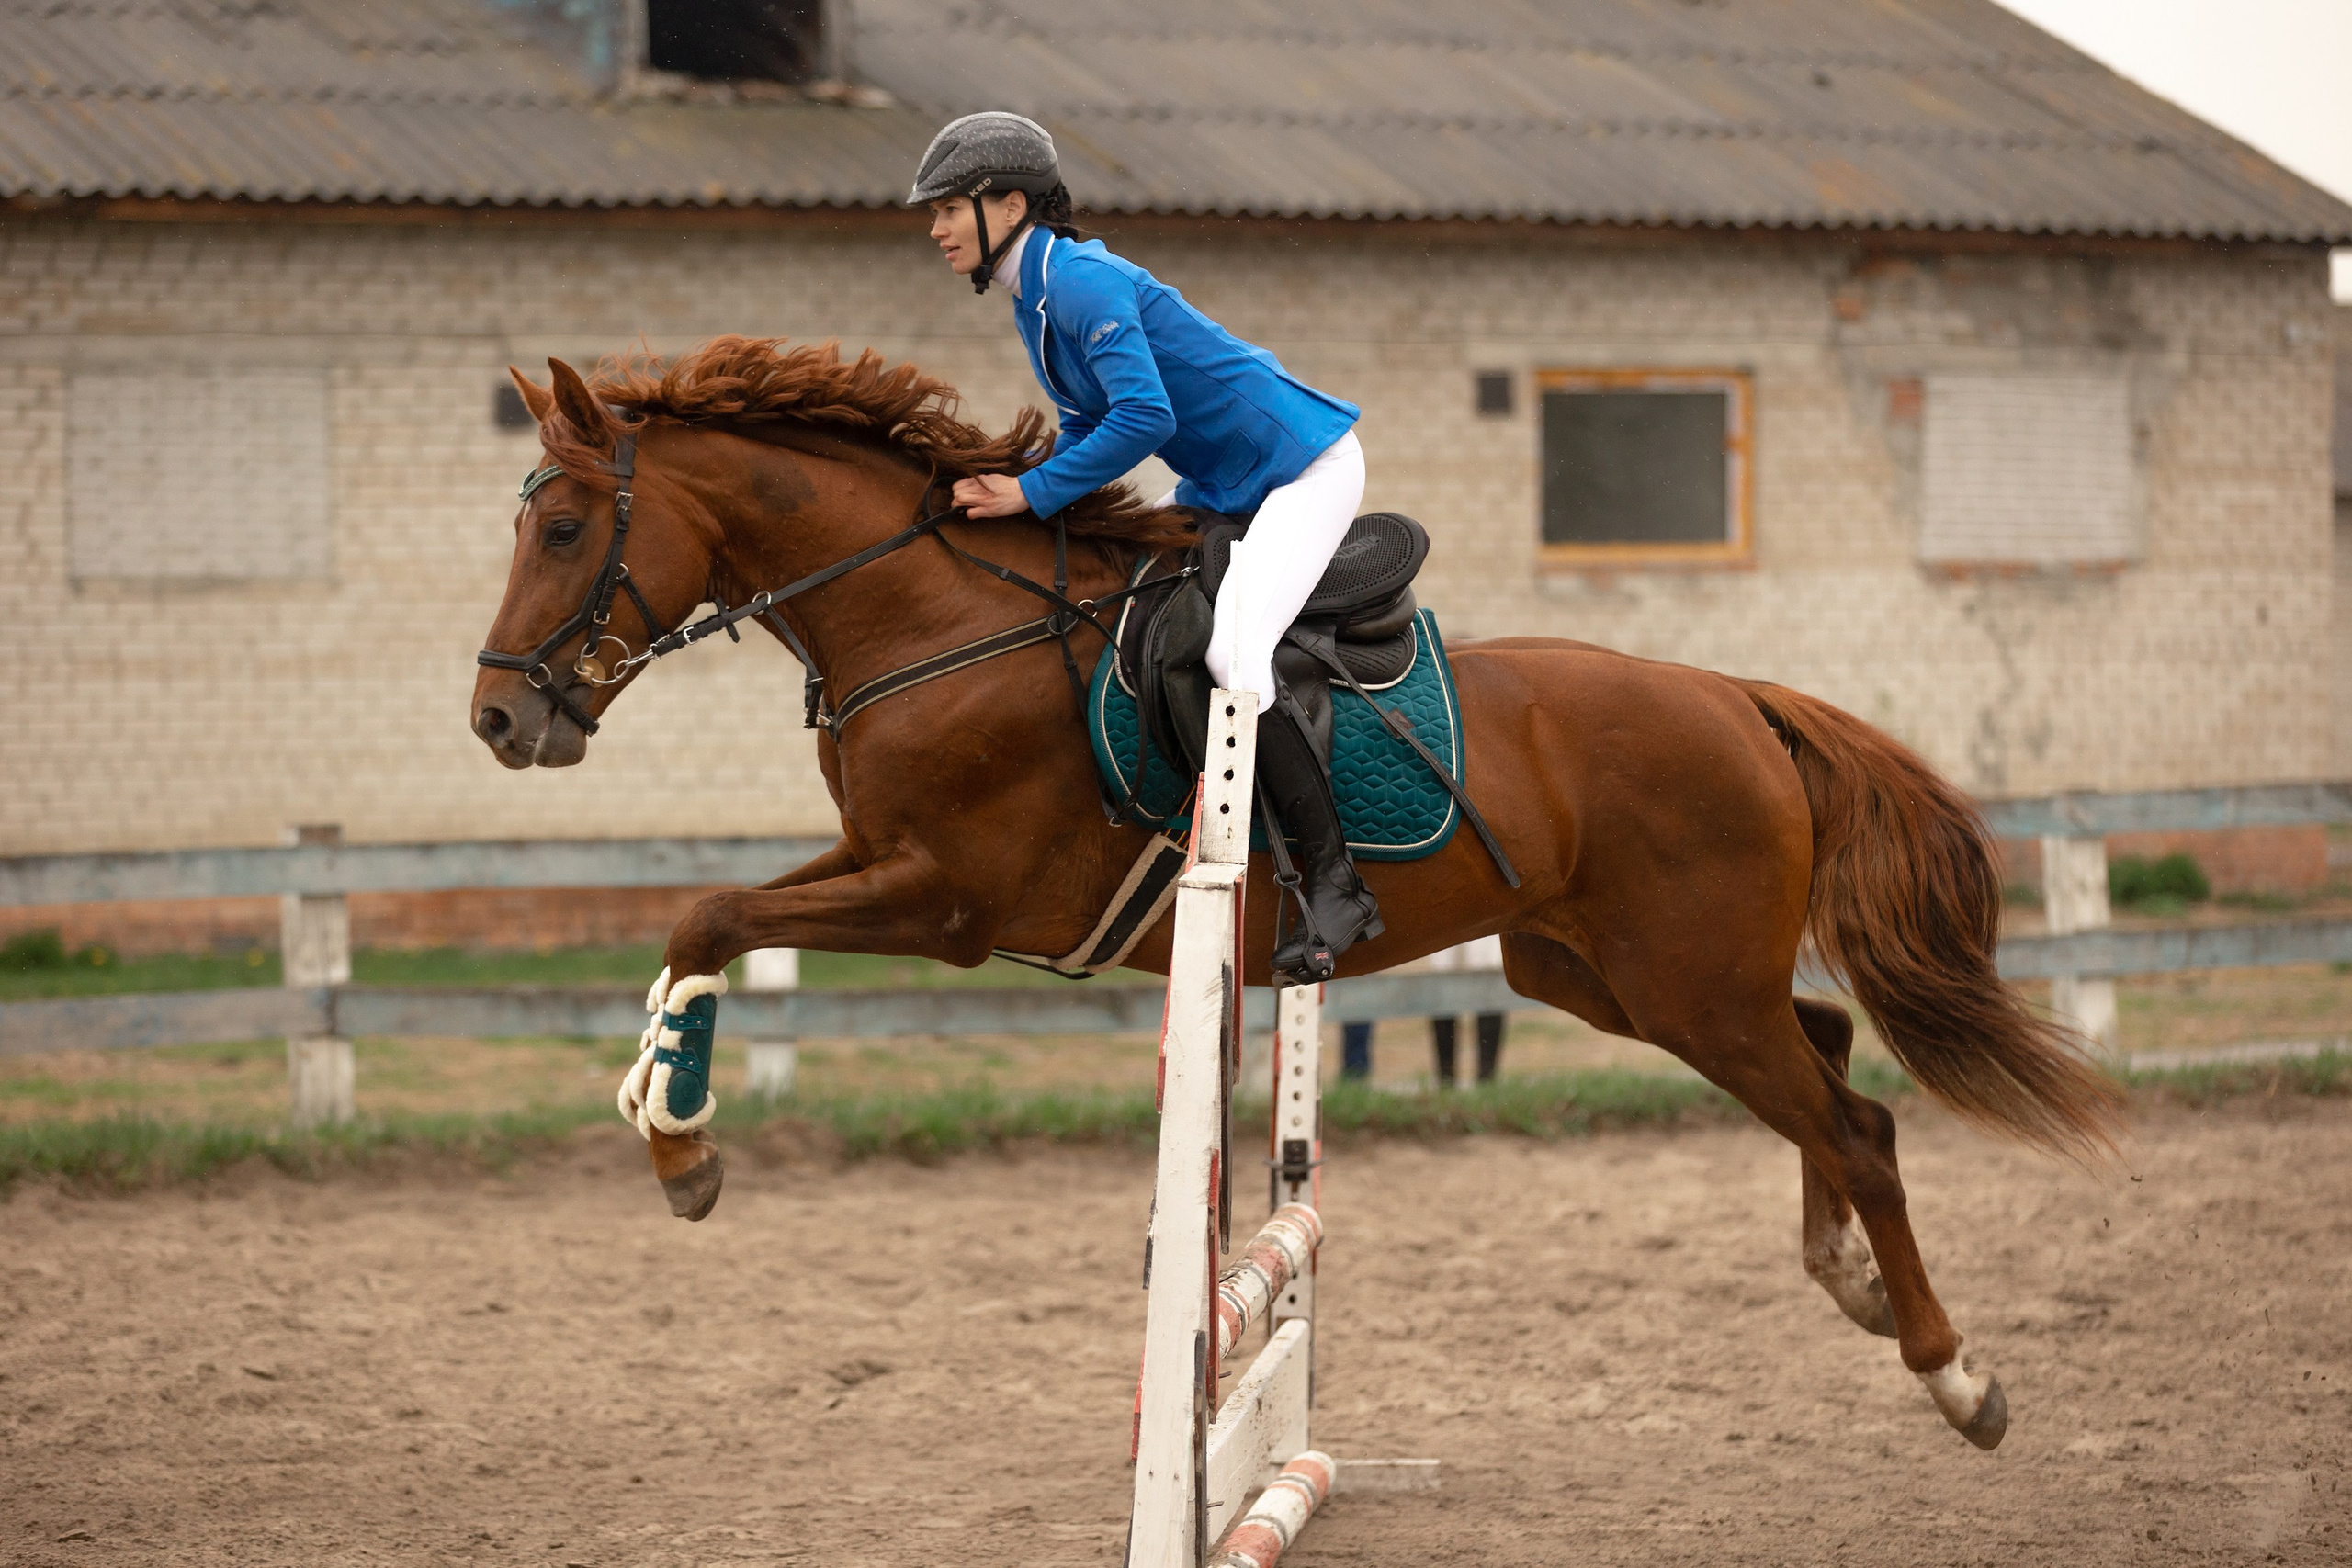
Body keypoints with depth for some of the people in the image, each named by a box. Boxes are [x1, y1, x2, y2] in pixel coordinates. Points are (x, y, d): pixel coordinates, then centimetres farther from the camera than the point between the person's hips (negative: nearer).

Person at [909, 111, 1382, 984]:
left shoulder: (1082, 283, -20)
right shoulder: (1037, 297, 10)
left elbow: (1144, 417, -30)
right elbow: (1089, 427, 16)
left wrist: (1032, 494, -25)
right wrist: (1010, 492, 1)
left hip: (1302, 466, -11)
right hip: (1222, 483, 11)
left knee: (1233, 654, -27)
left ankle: (1336, 885, -21)